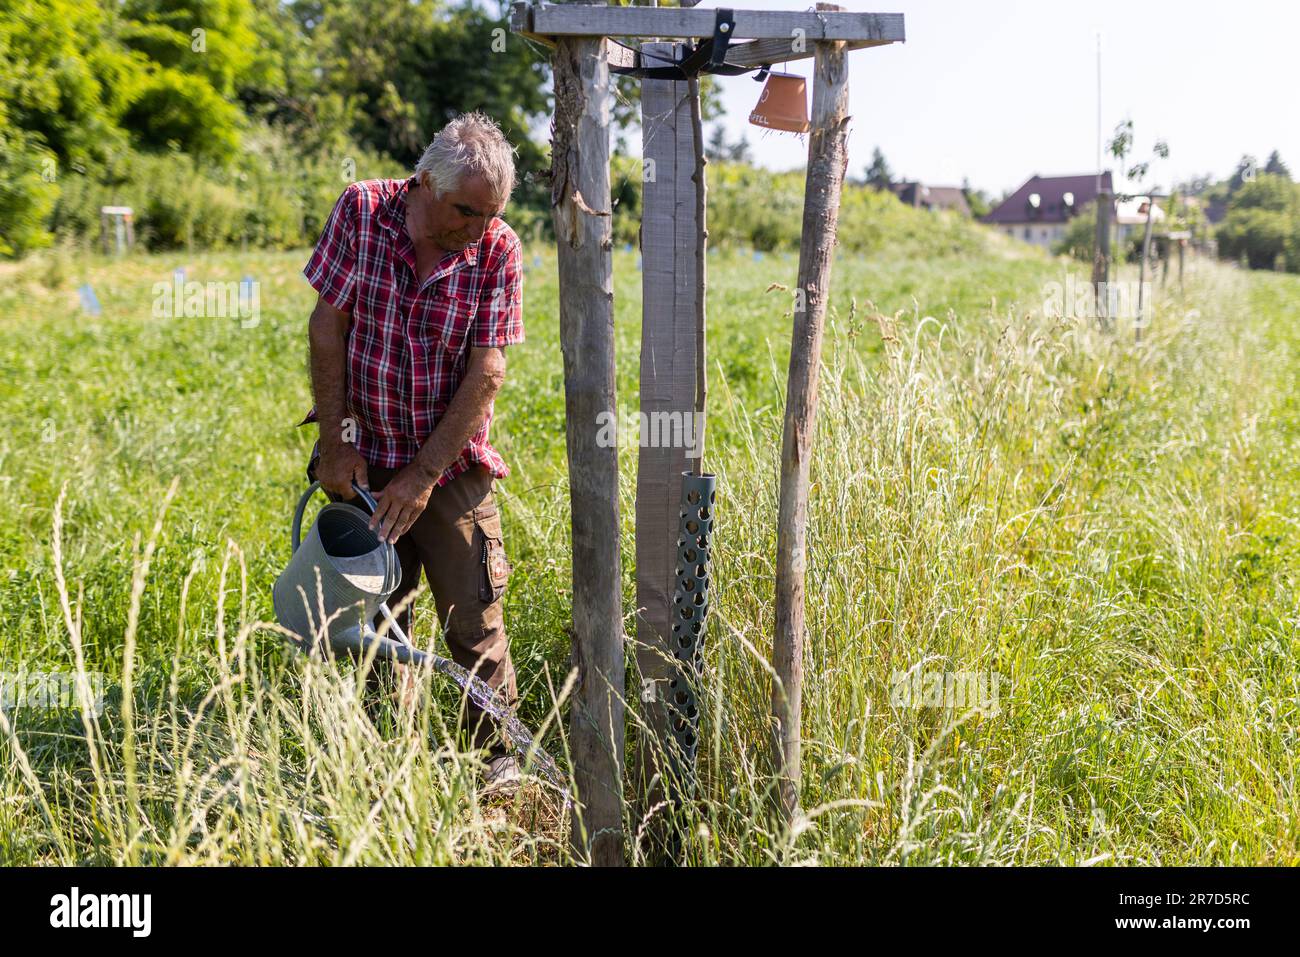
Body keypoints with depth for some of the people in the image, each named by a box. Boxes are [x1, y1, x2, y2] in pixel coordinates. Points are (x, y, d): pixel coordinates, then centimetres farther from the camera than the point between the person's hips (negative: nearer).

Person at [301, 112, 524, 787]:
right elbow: (327, 328, -4)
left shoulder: (498, 251, -11)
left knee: (474, 618, -2)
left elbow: (486, 374, -12)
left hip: (453, 467, -1)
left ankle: (496, 754, 14)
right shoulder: (360, 212, -9)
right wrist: (335, 442, -7)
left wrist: (424, 475, -14)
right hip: (364, 463, 1)